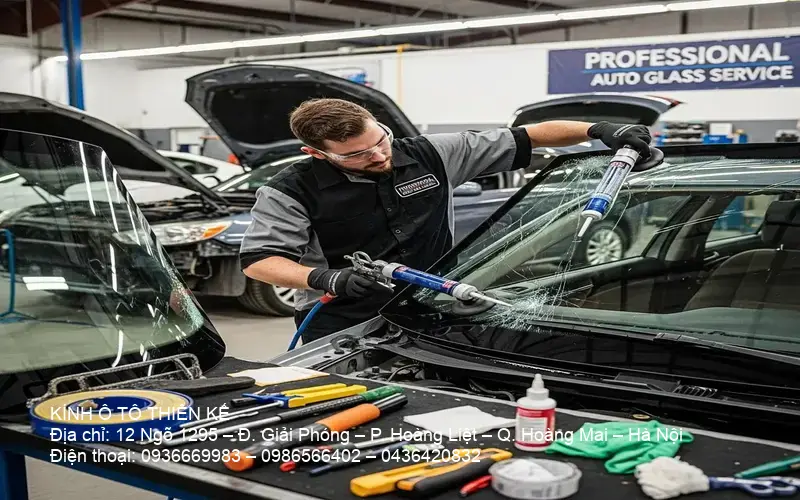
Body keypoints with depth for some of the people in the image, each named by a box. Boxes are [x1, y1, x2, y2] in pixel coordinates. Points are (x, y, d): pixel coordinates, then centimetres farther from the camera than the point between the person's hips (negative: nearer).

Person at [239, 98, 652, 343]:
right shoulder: (292, 191, -9)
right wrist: (326, 278, -27)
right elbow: (258, 260, -10)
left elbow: (524, 140, 2)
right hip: (341, 333, -2)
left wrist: (597, 130, -8)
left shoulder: (431, 156, -2)